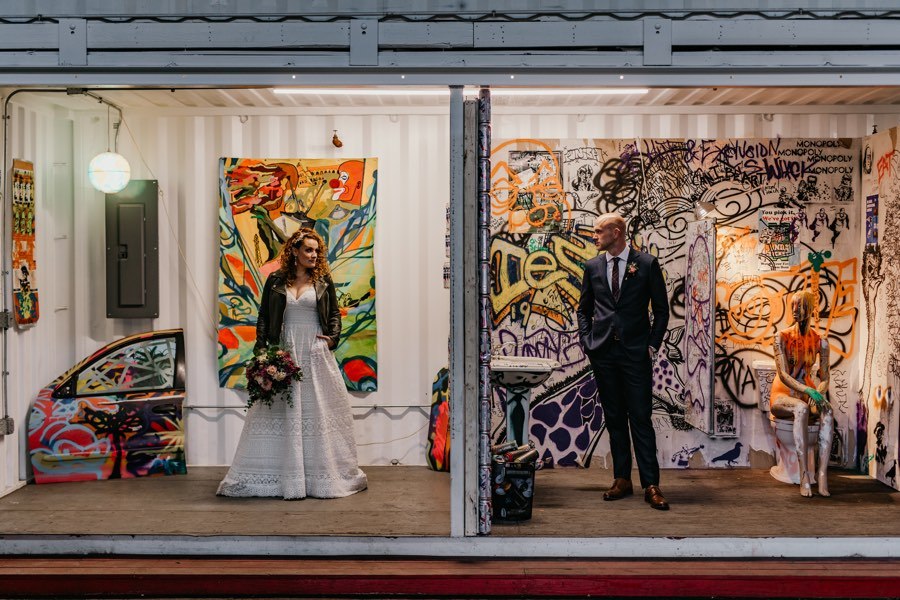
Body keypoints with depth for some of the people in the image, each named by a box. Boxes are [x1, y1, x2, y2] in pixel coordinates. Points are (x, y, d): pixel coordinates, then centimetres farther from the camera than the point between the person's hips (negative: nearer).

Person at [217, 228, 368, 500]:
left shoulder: (323, 280, 6)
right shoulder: (276, 281, 4)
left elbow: (335, 313, 12)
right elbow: (263, 317, 5)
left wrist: (332, 338, -5)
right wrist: (261, 350, -4)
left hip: (316, 355, 1)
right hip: (284, 353, 0)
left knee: (320, 412, 4)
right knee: (282, 414, 1)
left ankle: (324, 474, 14)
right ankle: (284, 477, 8)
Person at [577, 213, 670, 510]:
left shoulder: (647, 264, 0)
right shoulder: (592, 267, 9)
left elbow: (661, 309, 3)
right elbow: (584, 309, 17)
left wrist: (653, 344, -4)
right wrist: (586, 341, 5)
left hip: (636, 352, -3)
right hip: (603, 352, 4)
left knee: (641, 418, -4)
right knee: (614, 418, 8)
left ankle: (651, 485, -1)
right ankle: (622, 480, 16)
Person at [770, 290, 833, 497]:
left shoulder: (820, 342, 5)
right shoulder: (782, 337, -5)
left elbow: (825, 378, 5)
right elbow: (783, 375, -13)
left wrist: (818, 393, -19)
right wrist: (808, 391, -29)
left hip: (808, 394, 3)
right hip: (782, 395, -3)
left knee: (827, 410, -31)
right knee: (801, 409, -37)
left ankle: (822, 473, -40)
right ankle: (804, 476, -41)